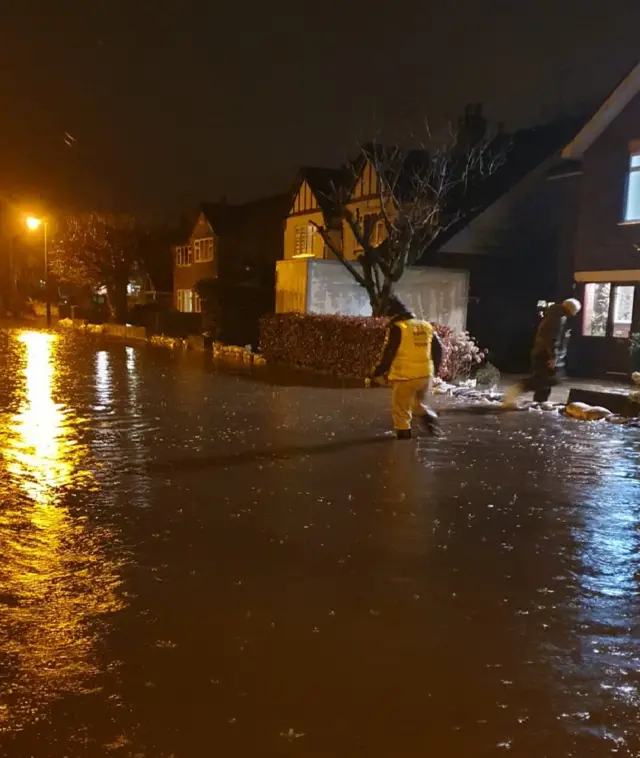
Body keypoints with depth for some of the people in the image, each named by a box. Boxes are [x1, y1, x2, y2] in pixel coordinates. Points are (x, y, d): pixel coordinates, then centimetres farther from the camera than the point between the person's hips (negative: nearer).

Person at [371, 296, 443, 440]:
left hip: (405, 376, -7)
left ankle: (403, 433, 9)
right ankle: (429, 417, 11)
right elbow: (438, 349, 14)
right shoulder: (426, 326, 9)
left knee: (401, 408, 7)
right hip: (425, 375, 7)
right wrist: (433, 369, 25)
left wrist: (379, 371, -3)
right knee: (417, 403, 27)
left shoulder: (397, 328, -12)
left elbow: (389, 354, -14)